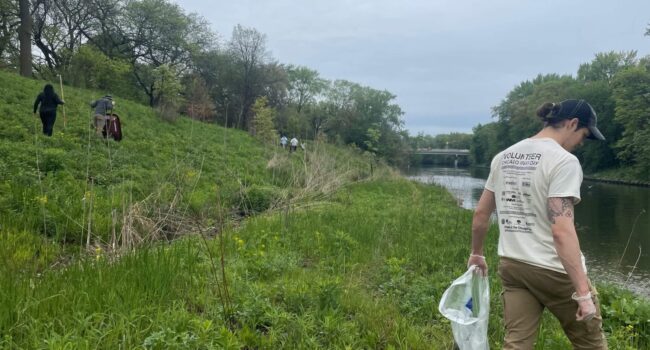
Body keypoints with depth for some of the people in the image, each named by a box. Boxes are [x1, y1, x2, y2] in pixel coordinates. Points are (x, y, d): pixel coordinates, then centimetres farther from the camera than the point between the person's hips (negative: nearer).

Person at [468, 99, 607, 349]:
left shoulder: (504, 157, 7)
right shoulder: (563, 161, -15)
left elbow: (480, 213, 11)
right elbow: (561, 231, -24)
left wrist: (476, 254, 25)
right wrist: (583, 292, -21)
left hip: (511, 266, 6)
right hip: (554, 270, -6)